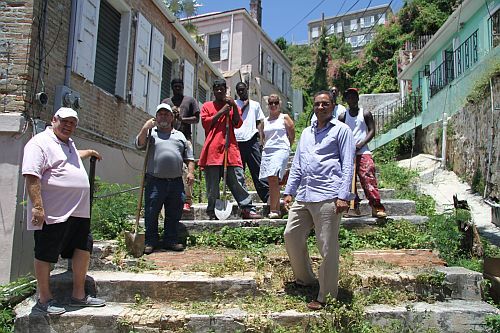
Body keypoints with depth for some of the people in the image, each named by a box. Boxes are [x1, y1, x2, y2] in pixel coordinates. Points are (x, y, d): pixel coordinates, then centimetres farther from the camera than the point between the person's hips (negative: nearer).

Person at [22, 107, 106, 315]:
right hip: (53, 213, -9)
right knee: (45, 255, 5)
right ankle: (44, 299, 18)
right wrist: (37, 207, -26)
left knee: (84, 248, 11)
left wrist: (89, 152, 55)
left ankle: (79, 295, 23)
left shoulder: (68, 143, 18)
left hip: (79, 211, 9)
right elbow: (31, 176, -20)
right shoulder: (40, 143, -11)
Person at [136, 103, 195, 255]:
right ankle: (150, 241, 11)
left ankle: (171, 240, 18)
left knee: (174, 213, 6)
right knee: (151, 213, 0)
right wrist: (145, 127, -10)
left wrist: (191, 172, 5)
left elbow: (189, 157, 18)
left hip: (176, 181, 3)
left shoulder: (180, 135, 20)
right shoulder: (150, 133, 12)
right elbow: (139, 144, -5)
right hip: (155, 181, -2)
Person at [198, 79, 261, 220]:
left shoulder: (233, 105, 18)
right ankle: (212, 212, 10)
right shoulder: (207, 106, 14)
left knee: (238, 179, -4)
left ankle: (247, 209, -3)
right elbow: (206, 123, 0)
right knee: (212, 183, 1)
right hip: (213, 149, -1)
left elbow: (238, 124, 5)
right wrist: (221, 112, -6)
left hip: (230, 147, 1)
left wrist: (234, 107, -6)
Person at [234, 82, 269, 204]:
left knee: (258, 168, -5)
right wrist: (243, 106, -1)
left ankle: (267, 196, -6)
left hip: (252, 140, 0)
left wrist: (260, 139, 2)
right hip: (237, 141, 0)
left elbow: (259, 123, 13)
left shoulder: (255, 104, 17)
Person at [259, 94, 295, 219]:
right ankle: (277, 209, 9)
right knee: (271, 181, 2)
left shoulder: (285, 117, 6)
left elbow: (292, 135, 8)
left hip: (281, 150, -5)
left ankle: (273, 210, -17)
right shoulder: (265, 121, 17)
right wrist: (266, 146, 12)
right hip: (267, 151, 5)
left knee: (273, 178, -19)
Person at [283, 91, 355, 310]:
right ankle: (304, 279, 28)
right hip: (303, 195, 7)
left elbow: (347, 165, -4)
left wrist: (343, 196, -13)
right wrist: (289, 192, 17)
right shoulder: (306, 133, 23)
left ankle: (325, 296, 8)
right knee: (291, 235, 8)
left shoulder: (341, 130, 4)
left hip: (327, 196, -7)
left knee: (327, 247, -3)